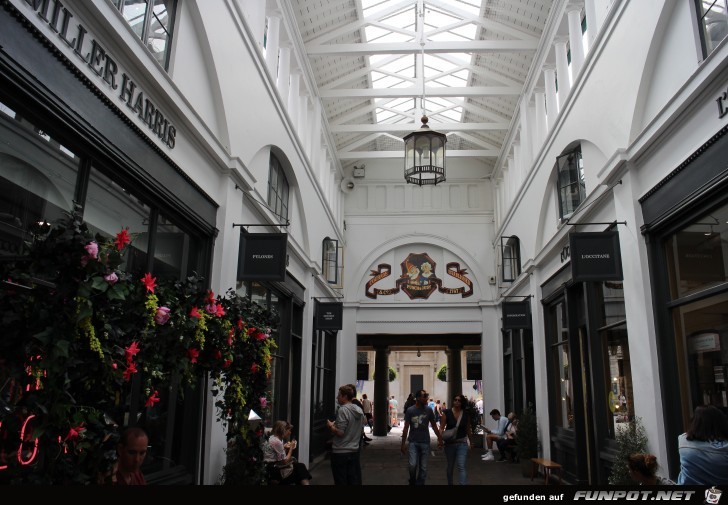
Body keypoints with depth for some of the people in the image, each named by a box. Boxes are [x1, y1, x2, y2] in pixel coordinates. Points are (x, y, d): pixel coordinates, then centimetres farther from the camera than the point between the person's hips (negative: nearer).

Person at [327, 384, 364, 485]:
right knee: (355, 481, 11)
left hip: (340, 453, -7)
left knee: (341, 481, 4)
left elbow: (340, 433, -22)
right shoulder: (359, 410, 7)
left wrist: (331, 426, -3)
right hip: (354, 451, 7)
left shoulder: (343, 410, -16)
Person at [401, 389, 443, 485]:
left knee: (423, 468, 5)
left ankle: (420, 483, 21)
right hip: (413, 442, -2)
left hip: (425, 442, 2)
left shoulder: (429, 410, 0)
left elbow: (434, 426, 10)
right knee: (412, 465, -12)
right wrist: (403, 443, -2)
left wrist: (439, 438, 8)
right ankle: (412, 482, 14)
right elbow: (406, 428, -1)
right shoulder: (410, 410, -5)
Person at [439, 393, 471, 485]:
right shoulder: (446, 413, -8)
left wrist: (470, 441, 16)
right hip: (450, 443, 1)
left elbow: (468, 429, 10)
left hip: (462, 443, 0)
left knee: (461, 467, -12)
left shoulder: (466, 414, -2)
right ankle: (449, 483, 39)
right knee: (450, 466, 17)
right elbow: (441, 427, -9)